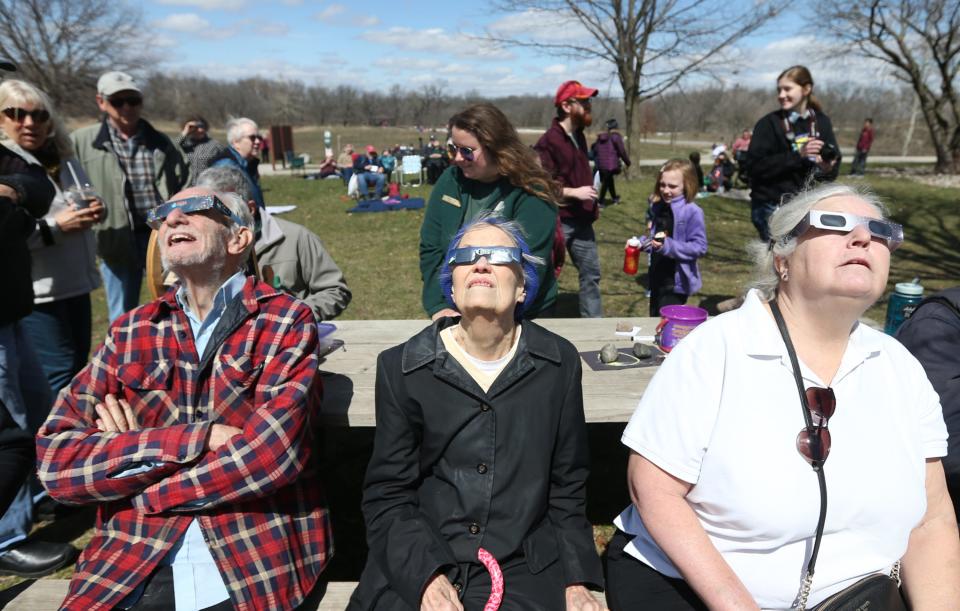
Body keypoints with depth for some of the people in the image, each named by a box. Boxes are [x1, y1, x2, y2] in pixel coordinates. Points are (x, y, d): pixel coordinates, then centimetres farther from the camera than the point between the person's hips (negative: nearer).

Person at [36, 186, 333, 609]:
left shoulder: (287, 321, -3)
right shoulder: (131, 331, 8)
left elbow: (272, 452, -16)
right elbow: (56, 459, -2)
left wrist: (131, 451, -4)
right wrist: (197, 437, -15)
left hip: (256, 569, -3)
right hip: (127, 569, 3)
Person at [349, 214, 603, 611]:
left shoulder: (560, 363, -1)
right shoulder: (402, 368, -5)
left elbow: (566, 487, 6)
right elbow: (387, 495, -2)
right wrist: (427, 576, -14)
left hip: (525, 571, 2)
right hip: (415, 568, -1)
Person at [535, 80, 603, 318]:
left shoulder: (579, 136, 12)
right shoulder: (548, 141, -15)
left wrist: (592, 203, 15)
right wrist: (574, 193, -21)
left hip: (581, 220, 8)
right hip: (557, 221, -8)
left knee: (591, 273, 13)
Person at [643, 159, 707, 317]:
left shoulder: (692, 212, -18)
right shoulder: (657, 207, 6)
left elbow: (699, 247, -20)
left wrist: (669, 246, -29)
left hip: (677, 281, -8)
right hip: (657, 278, 8)